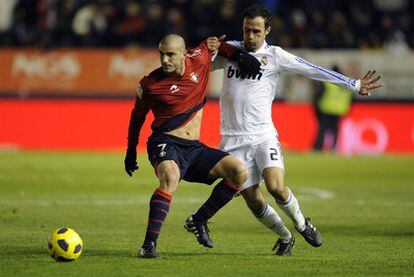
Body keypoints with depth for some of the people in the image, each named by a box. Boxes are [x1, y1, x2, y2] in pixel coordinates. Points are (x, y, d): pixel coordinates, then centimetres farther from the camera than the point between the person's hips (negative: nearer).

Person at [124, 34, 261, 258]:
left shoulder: (198, 60, 1)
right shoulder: (150, 85, -8)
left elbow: (213, 43, 24)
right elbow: (137, 115, 10)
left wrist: (238, 55, 11)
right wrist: (131, 151, 18)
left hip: (194, 148, 5)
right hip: (166, 144, -5)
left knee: (240, 172, -12)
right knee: (170, 177, -38)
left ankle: (199, 221, 3)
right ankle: (149, 244, -38)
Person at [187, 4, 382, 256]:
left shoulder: (274, 55, 2)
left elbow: (313, 71, 0)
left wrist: (355, 85, -3)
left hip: (263, 135, -2)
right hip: (233, 139, 2)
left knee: (276, 187, -23)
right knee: (254, 202, -3)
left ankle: (301, 223, 7)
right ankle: (285, 237, 23)